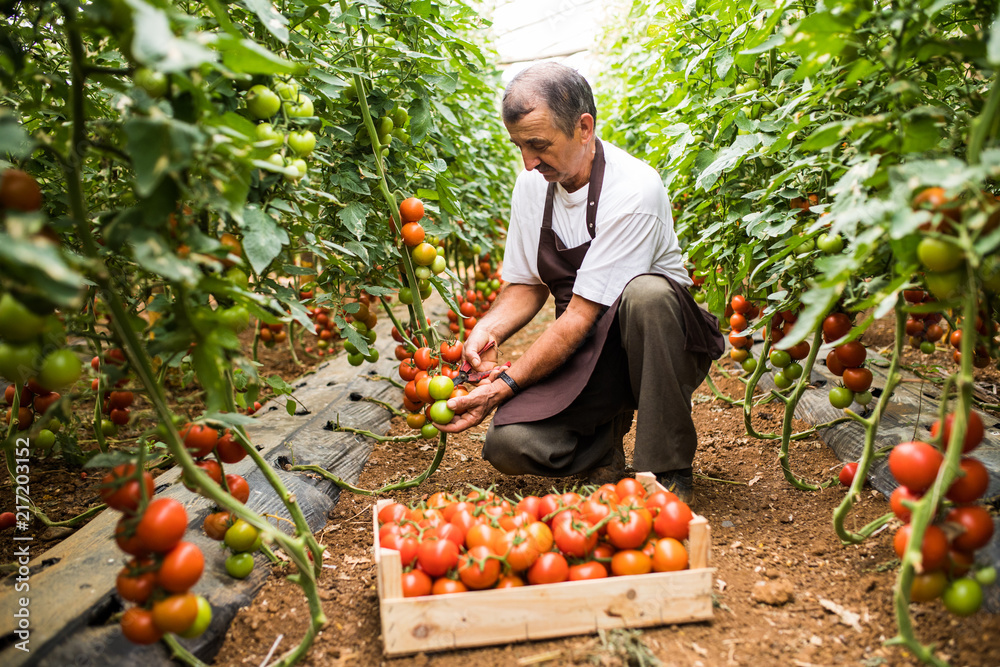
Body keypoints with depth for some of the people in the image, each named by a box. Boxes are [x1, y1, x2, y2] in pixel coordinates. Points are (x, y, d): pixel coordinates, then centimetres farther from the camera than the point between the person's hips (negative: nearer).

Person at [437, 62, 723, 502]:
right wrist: (489, 329, -12)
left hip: (653, 347, -4)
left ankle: (668, 469, -21)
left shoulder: (634, 190, -21)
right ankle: (604, 439, 11)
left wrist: (504, 386, -25)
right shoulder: (531, 185, -1)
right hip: (582, 352, 4)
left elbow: (582, 314, -23)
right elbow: (527, 284, 10)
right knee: (508, 444, -21)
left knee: (646, 291, -39)